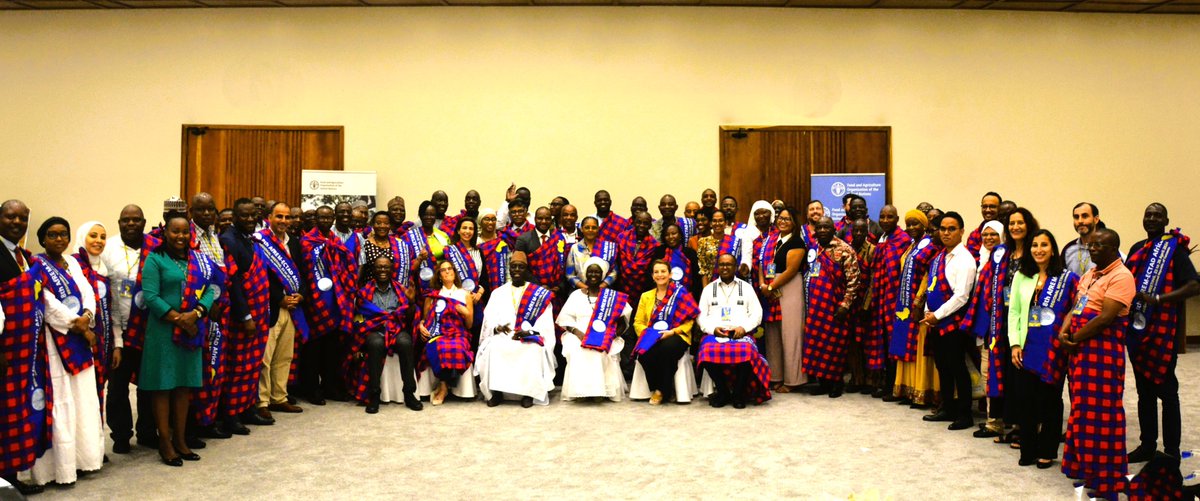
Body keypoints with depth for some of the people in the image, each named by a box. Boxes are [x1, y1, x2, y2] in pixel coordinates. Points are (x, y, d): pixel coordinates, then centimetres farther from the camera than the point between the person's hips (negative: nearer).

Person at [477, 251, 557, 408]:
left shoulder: (540, 294, 10)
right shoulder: (498, 293, 17)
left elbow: (545, 323, 1)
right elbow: (489, 320, 9)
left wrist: (528, 332, -17)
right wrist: (498, 328, -14)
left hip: (530, 338, -2)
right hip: (502, 337, 2)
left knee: (534, 350, -35)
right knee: (493, 348, -32)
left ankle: (528, 392, -24)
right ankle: (495, 391, -20)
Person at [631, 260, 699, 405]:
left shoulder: (680, 293, 5)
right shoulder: (646, 296, 18)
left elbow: (689, 320, -3)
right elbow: (638, 322, 13)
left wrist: (672, 331, -17)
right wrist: (648, 333, -8)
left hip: (676, 337, -3)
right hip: (652, 338, 3)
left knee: (667, 348, -38)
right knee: (644, 353, -32)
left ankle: (662, 391, -19)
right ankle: (655, 389, -10)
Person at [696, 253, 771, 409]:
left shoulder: (746, 287, 19)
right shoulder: (709, 289, 21)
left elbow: (757, 313, 10)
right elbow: (701, 315, 13)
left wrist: (743, 327, -8)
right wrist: (712, 328, -7)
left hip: (741, 333, -1)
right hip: (715, 333, 1)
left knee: (747, 352, -37)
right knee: (708, 351, -36)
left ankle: (739, 394, -18)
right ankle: (723, 392, -15)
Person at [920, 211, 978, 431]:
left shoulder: (964, 259, -14)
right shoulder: (939, 256, 11)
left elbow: (961, 296, -19)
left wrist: (937, 315, -14)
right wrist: (928, 313, 5)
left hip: (953, 322, -8)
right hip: (935, 321, 8)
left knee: (957, 367, 0)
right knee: (942, 366, 15)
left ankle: (964, 415, 11)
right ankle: (947, 409, 28)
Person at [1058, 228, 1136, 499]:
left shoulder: (1121, 276, -12)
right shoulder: (1089, 274, 17)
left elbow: (1105, 318, -19)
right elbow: (1075, 307, 15)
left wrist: (1075, 340, -12)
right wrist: (1063, 332, -4)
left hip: (1103, 352, -9)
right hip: (1080, 351, 9)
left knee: (1099, 414, -5)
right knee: (1082, 411, 14)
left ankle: (1106, 479, 5)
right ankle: (1087, 469, 24)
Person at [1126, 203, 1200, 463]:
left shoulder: (1174, 248, -7)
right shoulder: (1137, 248, 13)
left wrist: (1157, 299, -24)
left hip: (1162, 330, -6)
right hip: (1136, 328, 6)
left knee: (1165, 388, -1)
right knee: (1143, 388, 13)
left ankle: (1171, 451, 8)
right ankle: (1147, 445, 23)